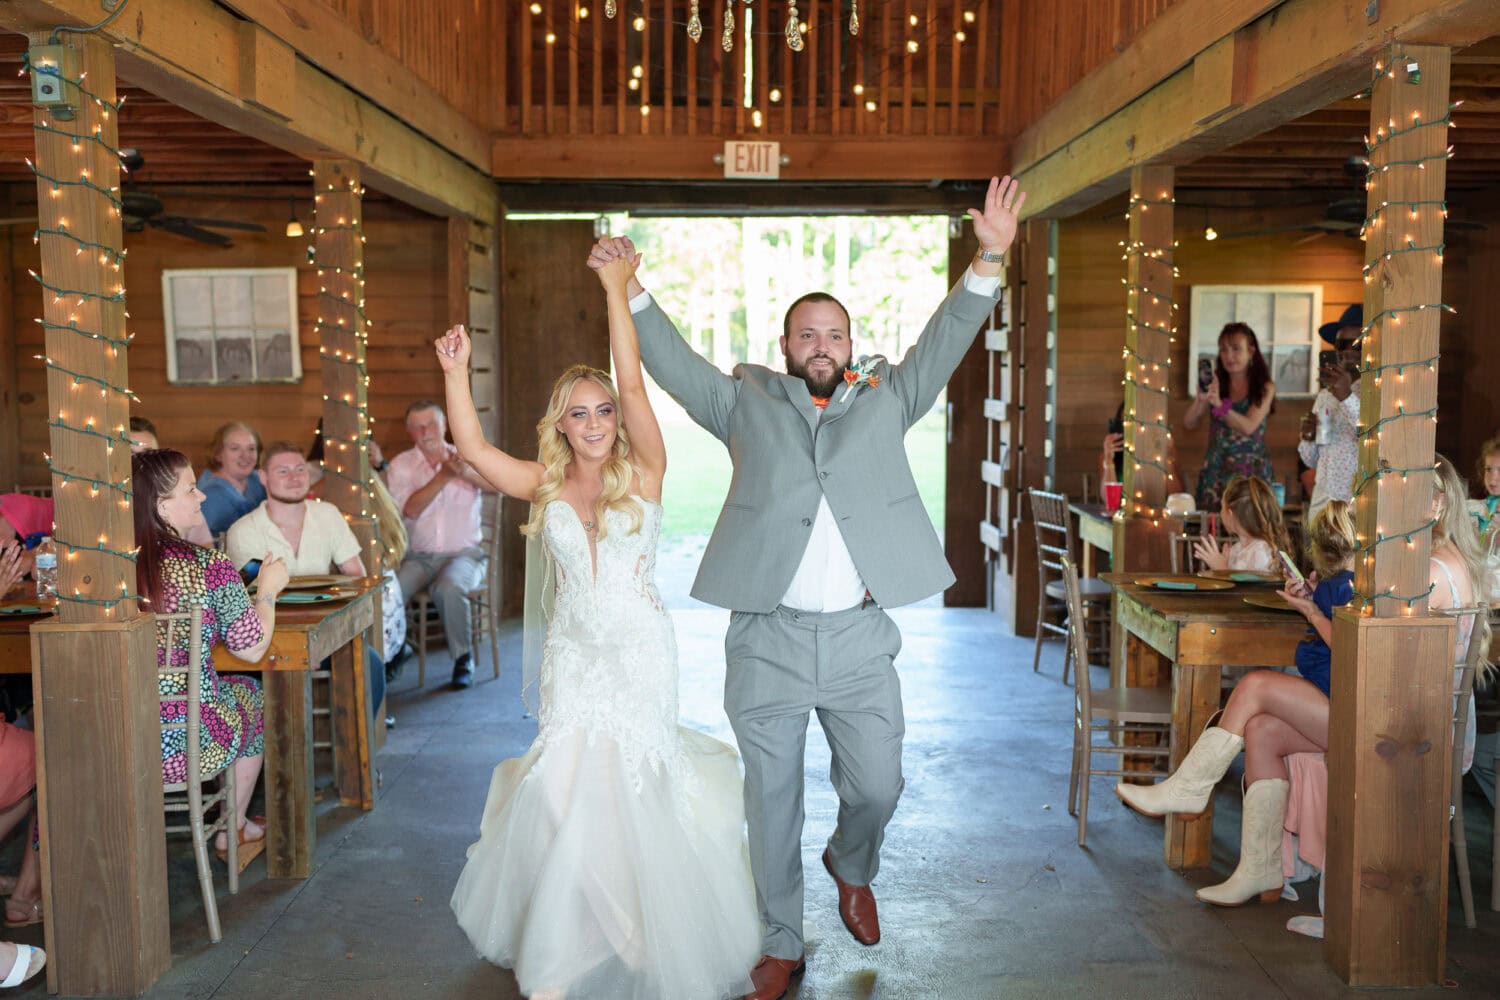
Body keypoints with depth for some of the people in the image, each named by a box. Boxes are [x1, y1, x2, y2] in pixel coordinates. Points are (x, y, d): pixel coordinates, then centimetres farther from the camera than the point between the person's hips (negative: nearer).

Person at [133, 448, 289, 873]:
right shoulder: (209, 567, -16)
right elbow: (252, 648, -6)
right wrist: (267, 590, 11)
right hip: (191, 745, -4)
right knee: (248, 691, 29)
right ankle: (234, 829, 44)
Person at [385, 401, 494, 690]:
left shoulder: (467, 457, 5)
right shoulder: (401, 465, 5)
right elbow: (410, 509, -12)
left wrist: (466, 473, -30)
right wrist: (443, 476, -19)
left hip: (463, 554, -1)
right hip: (419, 556, 1)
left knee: (448, 588, -33)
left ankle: (463, 658, -11)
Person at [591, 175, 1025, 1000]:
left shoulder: (884, 399, 12)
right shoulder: (747, 401, 10)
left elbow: (944, 343, 5)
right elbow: (673, 363, 6)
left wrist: (988, 262, -6)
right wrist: (629, 291, -3)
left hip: (861, 636, 1)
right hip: (766, 638, -1)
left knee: (877, 786, 7)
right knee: (772, 801, 8)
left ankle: (851, 868, 42)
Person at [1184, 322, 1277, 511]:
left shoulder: (1265, 388, 0)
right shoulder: (1215, 385, 6)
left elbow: (1248, 427, -13)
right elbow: (1189, 424, 0)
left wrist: (1220, 405, -26)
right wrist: (1200, 399, -20)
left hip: (1251, 472, -2)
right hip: (1216, 471, 2)